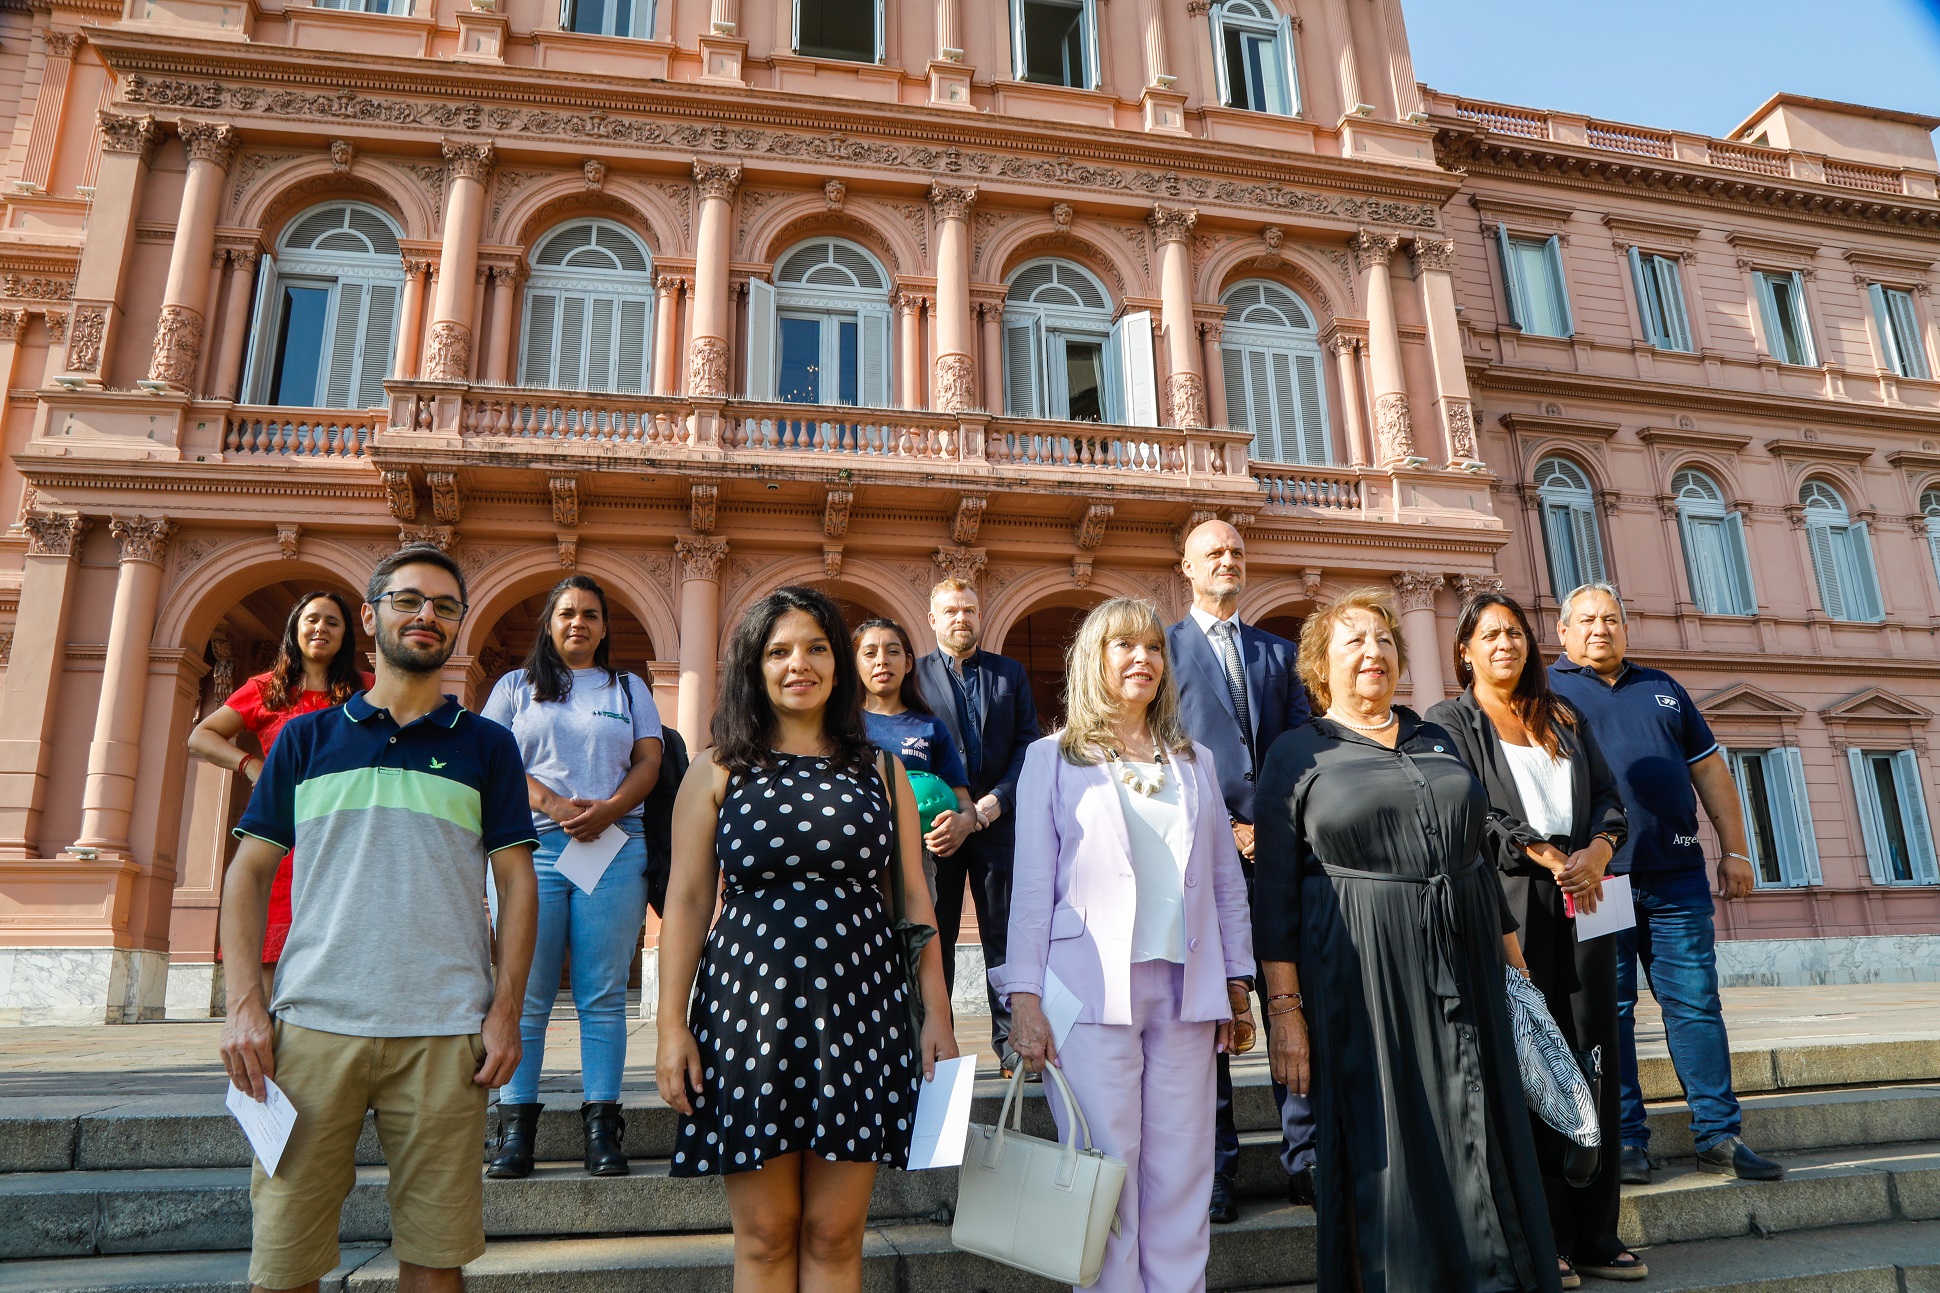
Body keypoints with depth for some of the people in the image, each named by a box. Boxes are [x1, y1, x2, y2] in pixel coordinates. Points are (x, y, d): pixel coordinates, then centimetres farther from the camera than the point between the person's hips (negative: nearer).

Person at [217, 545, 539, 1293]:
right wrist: (242, 1001, -2)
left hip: (444, 1034, 0)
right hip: (313, 1026, 1)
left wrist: (507, 1010, -4)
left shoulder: (486, 745, 8)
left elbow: (517, 882, 5)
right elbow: (249, 872, 10)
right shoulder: (306, 738, 11)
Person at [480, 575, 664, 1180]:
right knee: (525, 994, -1)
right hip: (531, 846, 0)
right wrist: (552, 804, -10)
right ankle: (516, 1125, 5)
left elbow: (649, 762, 9)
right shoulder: (517, 686, 16)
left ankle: (602, 1125, 2)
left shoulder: (630, 688, 18)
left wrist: (609, 809, -10)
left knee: (603, 994, -1)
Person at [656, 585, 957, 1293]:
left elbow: (915, 900, 9)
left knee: (835, 1234, 6)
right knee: (765, 1234, 6)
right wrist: (672, 1025, -2)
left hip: (859, 1009, 1)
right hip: (749, 1005, -1)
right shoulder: (718, 774, 6)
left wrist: (937, 1016, 3)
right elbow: (686, 902, 4)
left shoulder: (880, 771, 10)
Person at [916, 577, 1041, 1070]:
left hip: (998, 821, 1)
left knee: (1004, 934, 4)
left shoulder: (1010, 673, 11)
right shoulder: (914, 674, 5)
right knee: (934, 938, 5)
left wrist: (997, 799, -9)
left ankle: (1011, 1039, 12)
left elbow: (1028, 744, 5)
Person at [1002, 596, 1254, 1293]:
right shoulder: (1054, 758, 6)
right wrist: (1024, 998, -6)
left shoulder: (1195, 761, 16)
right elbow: (1032, 885, 1)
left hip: (1184, 991, 3)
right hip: (1092, 992, -3)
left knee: (1181, 1182, 6)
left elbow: (1227, 878, 16)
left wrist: (1235, 985, 10)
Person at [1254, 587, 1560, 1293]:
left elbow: (1480, 855, 19)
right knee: (1382, 1147, 2)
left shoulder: (1437, 741, 15)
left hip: (1465, 969, 5)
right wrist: (1284, 1009, -11)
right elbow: (1273, 890, -4)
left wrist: (1515, 959, 13)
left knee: (1480, 1135, 9)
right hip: (1360, 981, -4)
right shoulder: (1297, 753, 0)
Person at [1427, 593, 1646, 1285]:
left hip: (1582, 908, 5)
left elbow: (1609, 797, 13)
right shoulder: (1449, 722, 4)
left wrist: (1597, 851, -7)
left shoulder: (1564, 717, 19)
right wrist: (1545, 855, -15)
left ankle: (1595, 1235, 13)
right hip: (1508, 911, -4)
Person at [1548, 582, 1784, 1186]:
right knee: (1609, 1010, 1)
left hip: (1676, 876, 4)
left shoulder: (1661, 688, 19)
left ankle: (1718, 1136, 14)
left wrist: (1735, 850, 13)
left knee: (1696, 1003, 5)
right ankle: (1625, 1140, 10)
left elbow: (1710, 771, 19)